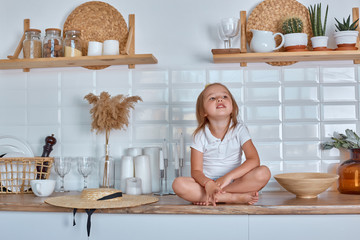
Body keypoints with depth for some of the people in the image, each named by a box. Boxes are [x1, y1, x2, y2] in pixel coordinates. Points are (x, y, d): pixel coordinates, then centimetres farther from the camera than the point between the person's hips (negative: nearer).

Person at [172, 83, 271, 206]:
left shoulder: (239, 130, -2)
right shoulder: (200, 135, -4)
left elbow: (254, 160, -13)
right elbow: (196, 171, -9)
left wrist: (228, 176, -25)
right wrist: (208, 184, -31)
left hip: (235, 181, 1)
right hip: (207, 181, 0)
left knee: (264, 173, -26)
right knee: (178, 184, -29)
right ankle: (235, 197, -27)